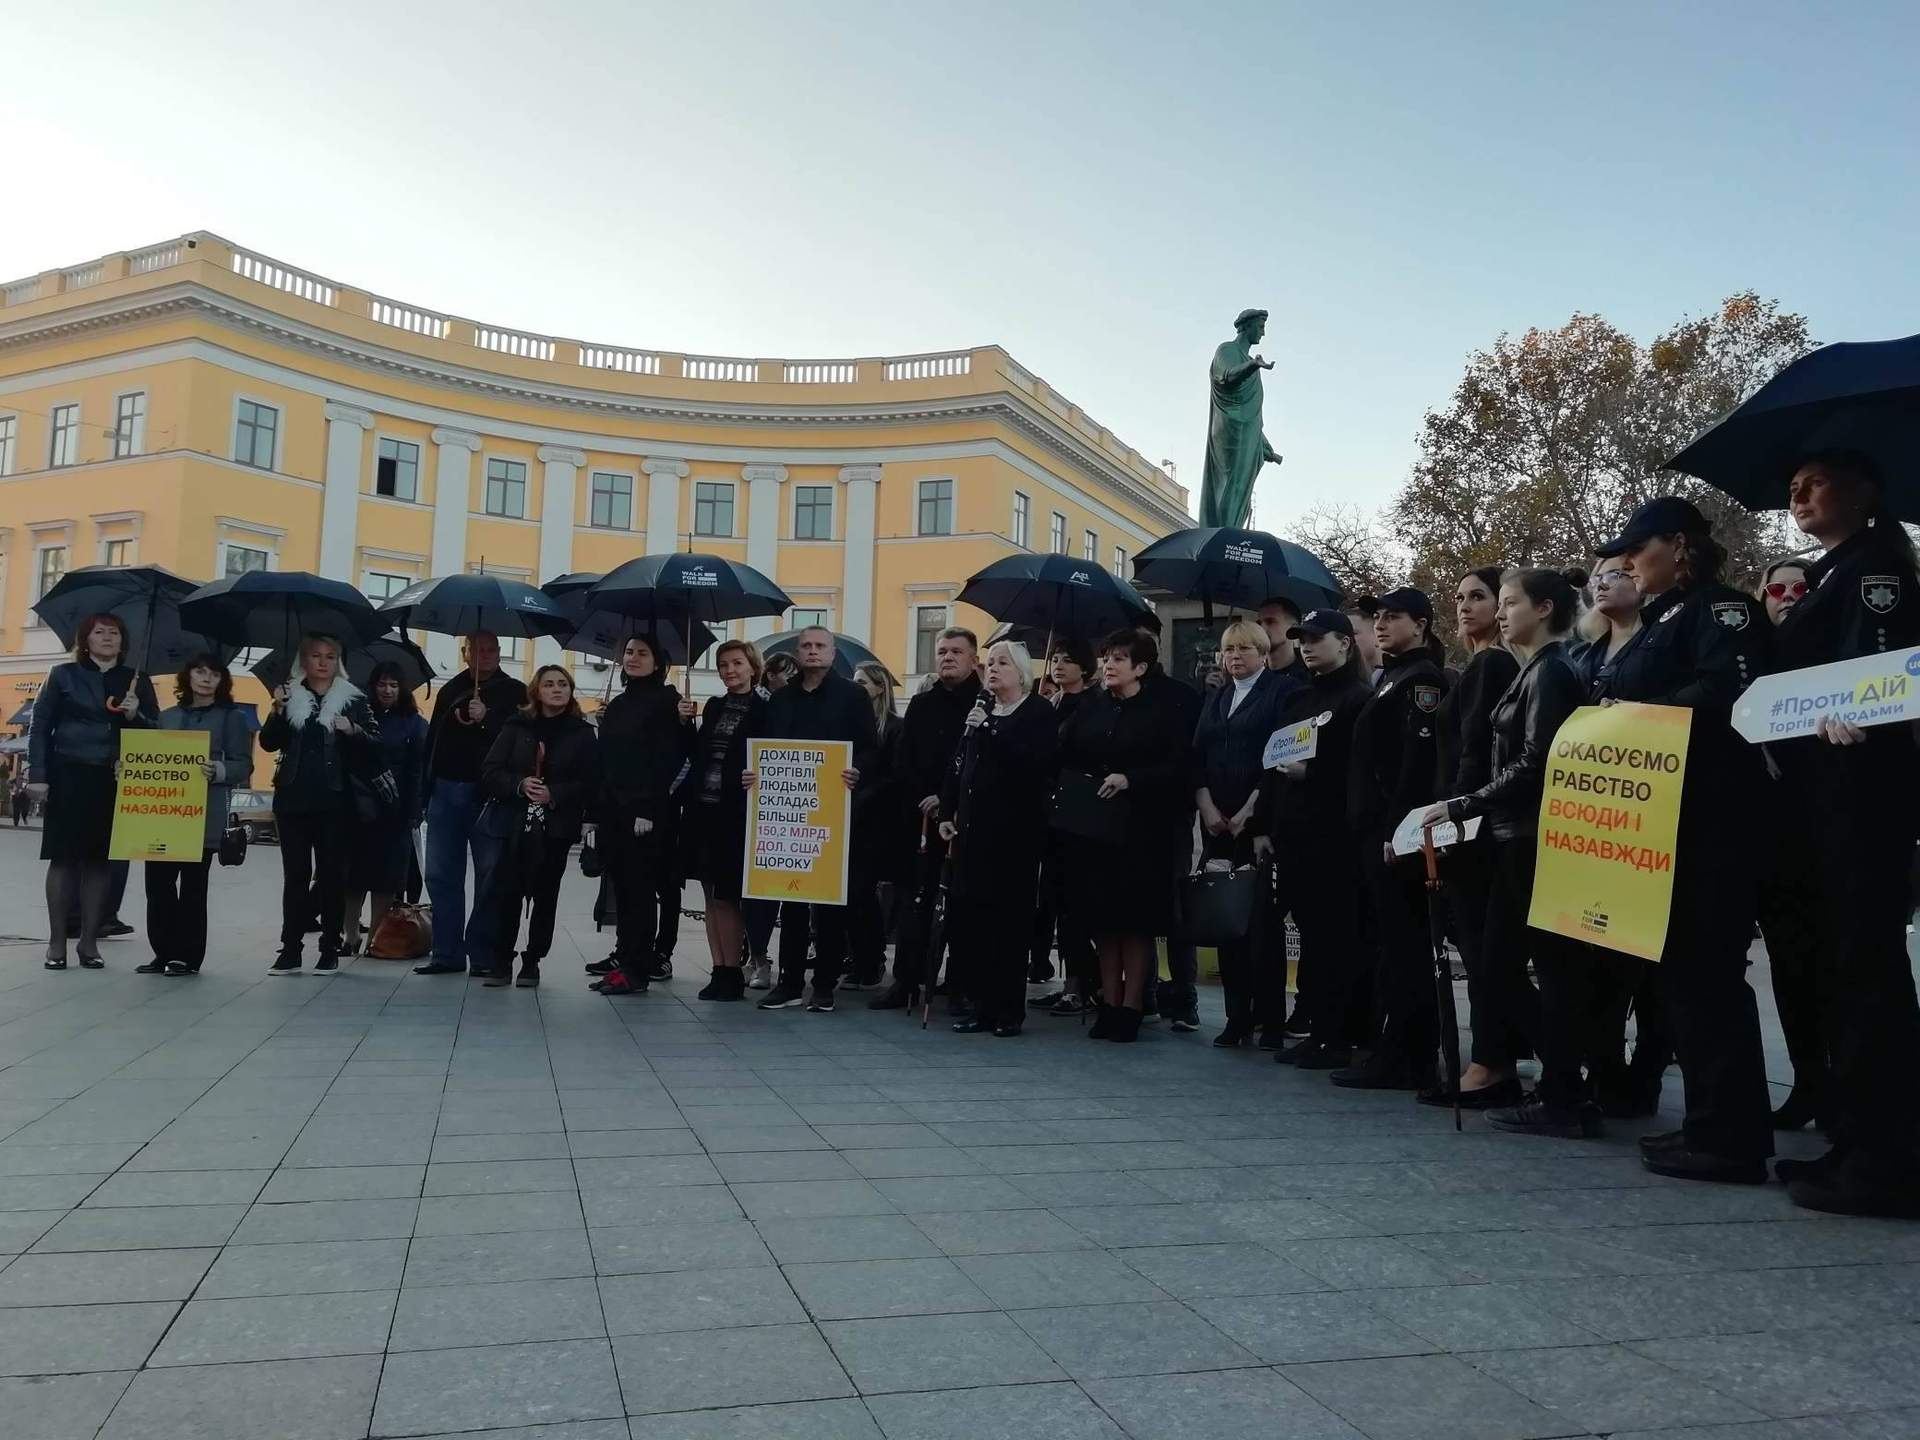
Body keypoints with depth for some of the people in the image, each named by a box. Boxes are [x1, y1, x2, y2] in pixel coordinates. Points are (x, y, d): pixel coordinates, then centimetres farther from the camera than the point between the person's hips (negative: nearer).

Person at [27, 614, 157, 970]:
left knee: (101, 860, 4)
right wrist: (38, 775, -5)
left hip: (117, 781, 2)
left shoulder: (137, 681, 11)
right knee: (64, 857, 0)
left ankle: (89, 941, 12)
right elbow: (40, 726, 3)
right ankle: (57, 941, 8)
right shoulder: (64, 675, 6)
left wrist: (135, 714, -10)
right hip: (70, 777, -2)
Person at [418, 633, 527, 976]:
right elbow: (433, 740, 16)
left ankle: (483, 954, 5)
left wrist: (486, 719, -20)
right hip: (446, 791, 4)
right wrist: (426, 790, 10)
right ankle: (447, 953, 12)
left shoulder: (515, 692, 3)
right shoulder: (451, 690, 15)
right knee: (441, 875, 5)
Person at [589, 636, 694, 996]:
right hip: (613, 809, 7)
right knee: (621, 885, 12)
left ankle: (636, 970, -4)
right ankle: (623, 955, 22)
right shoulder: (618, 704, 17)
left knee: (639, 888, -6)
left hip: (645, 811, -7)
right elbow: (605, 761, 17)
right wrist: (598, 810, 12)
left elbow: (668, 759, -13)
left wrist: (649, 810, -20)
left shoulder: (666, 700, -6)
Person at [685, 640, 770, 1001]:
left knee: (727, 896, -2)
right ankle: (720, 971, 15)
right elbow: (699, 755, 14)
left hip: (736, 812, -6)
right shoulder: (713, 707, 14)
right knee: (712, 896, 9)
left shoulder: (765, 710, -4)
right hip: (704, 809, 6)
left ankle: (732, 974, 8)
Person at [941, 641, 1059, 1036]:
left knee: (1007, 920, -4)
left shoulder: (1039, 714, -1)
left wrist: (987, 730, -18)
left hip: (1014, 833, -6)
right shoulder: (981, 709, 16)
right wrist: (947, 814, 12)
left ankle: (1010, 1010, 5)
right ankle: (981, 1005, 11)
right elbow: (960, 767, 19)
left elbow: (1035, 762, -17)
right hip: (972, 830, 6)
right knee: (966, 917, 2)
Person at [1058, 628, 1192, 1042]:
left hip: (1139, 827, -4)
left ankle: (1130, 1009, 9)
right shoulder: (1091, 707, 12)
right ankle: (1108, 1005, 17)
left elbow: (1179, 766, -11)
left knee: (1136, 920, 1)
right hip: (1090, 825, 4)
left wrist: (1129, 779, -18)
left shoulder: (1162, 708, -2)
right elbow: (1062, 756, 8)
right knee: (1101, 918, 7)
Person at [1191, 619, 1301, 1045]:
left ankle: (1269, 1017, 3)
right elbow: (1198, 756, 12)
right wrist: (1207, 807, -4)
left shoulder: (1284, 690, 1)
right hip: (1218, 822, 5)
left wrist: (1248, 810, -13)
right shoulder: (1216, 699, 19)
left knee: (1261, 918, -5)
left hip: (1261, 820, -5)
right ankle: (1237, 1015, 10)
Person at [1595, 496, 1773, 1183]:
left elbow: (1732, 687, -21)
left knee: (1705, 970, -9)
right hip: (1655, 817, 10)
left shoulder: (1722, 608, -5)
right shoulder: (1657, 623, 23)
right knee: (1679, 969, 10)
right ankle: (1711, 1122, 17)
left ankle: (1731, 1137, -4)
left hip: (1706, 820, -10)